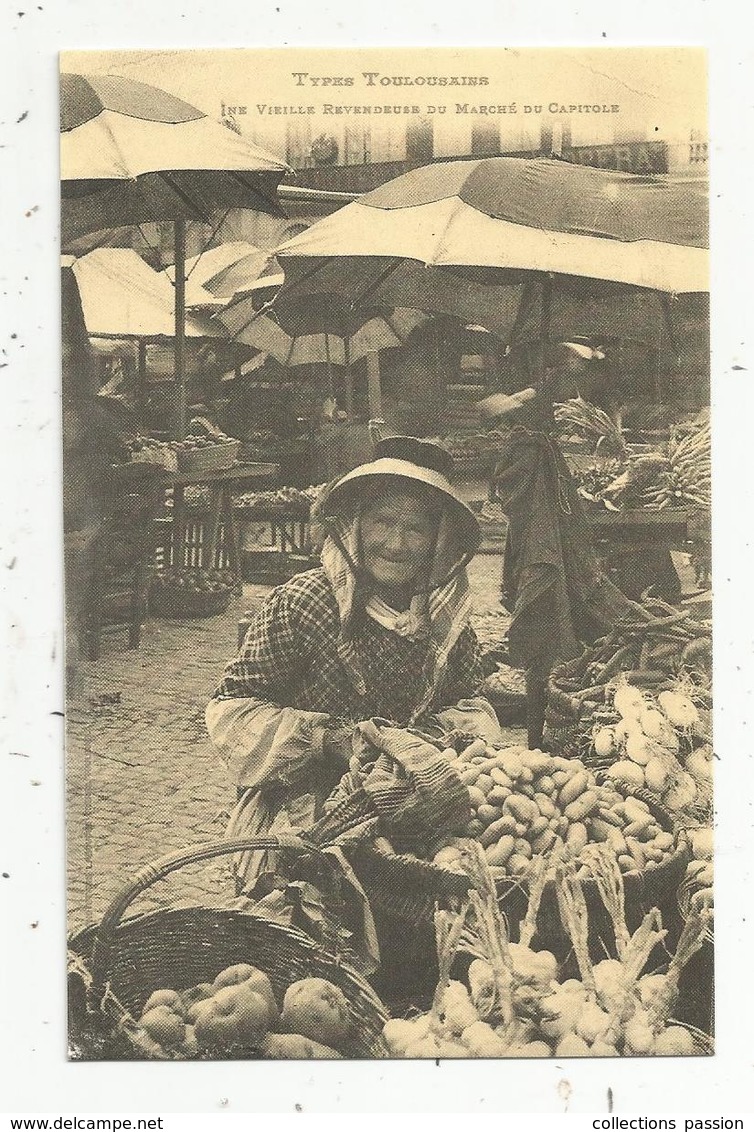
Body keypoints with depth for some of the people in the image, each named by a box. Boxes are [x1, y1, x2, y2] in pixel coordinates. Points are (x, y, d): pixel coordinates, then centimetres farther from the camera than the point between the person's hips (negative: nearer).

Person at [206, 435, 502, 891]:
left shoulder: (447, 617, 6)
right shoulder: (301, 602, -9)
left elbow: (472, 702, 15)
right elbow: (232, 708, -8)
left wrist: (439, 731, -8)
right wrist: (331, 738, -19)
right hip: (306, 816, -4)